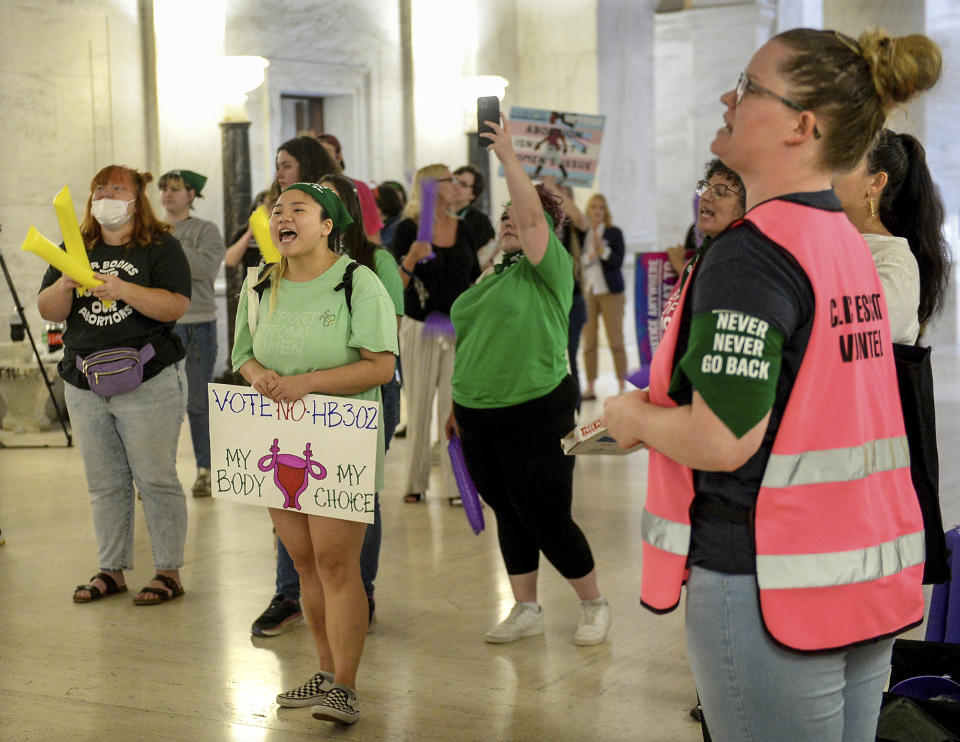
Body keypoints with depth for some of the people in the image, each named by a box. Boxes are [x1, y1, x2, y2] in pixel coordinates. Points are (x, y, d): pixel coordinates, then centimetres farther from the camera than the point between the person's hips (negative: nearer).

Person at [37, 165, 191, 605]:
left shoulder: (161, 247, -1)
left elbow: (175, 307, -14)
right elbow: (47, 311, 6)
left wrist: (122, 288, -23)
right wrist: (66, 284, -14)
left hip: (147, 383, -5)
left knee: (156, 480, -1)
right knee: (104, 484, 11)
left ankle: (169, 572, 8)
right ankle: (111, 570, 21)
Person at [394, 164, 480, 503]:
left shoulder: (463, 229, 8)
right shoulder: (408, 228, -5)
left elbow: (475, 280, 15)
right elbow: (397, 285, -8)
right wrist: (411, 258, -24)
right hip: (419, 328, -3)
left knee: (455, 406, 1)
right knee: (419, 406, 5)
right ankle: (415, 482, 14)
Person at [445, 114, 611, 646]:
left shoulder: (550, 269, -6)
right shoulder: (490, 276, 14)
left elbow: (532, 214, -24)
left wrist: (508, 156, -24)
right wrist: (458, 402, 19)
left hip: (535, 412, -7)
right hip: (478, 415, 7)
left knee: (546, 518, -3)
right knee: (507, 514, 13)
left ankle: (594, 605, 17)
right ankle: (526, 611, 24)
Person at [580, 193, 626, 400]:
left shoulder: (614, 233, 3)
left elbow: (617, 261, -5)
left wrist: (602, 249, -18)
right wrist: (589, 256, -11)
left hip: (610, 291, -2)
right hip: (587, 292, 2)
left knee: (615, 340, -3)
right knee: (588, 342, 0)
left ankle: (622, 385, -1)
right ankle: (590, 386, 3)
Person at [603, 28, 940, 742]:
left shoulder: (750, 254, -19)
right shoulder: (850, 246, 10)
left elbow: (721, 441, -24)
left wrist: (635, 418, -5)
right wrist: (668, 407, 16)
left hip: (769, 584, -9)